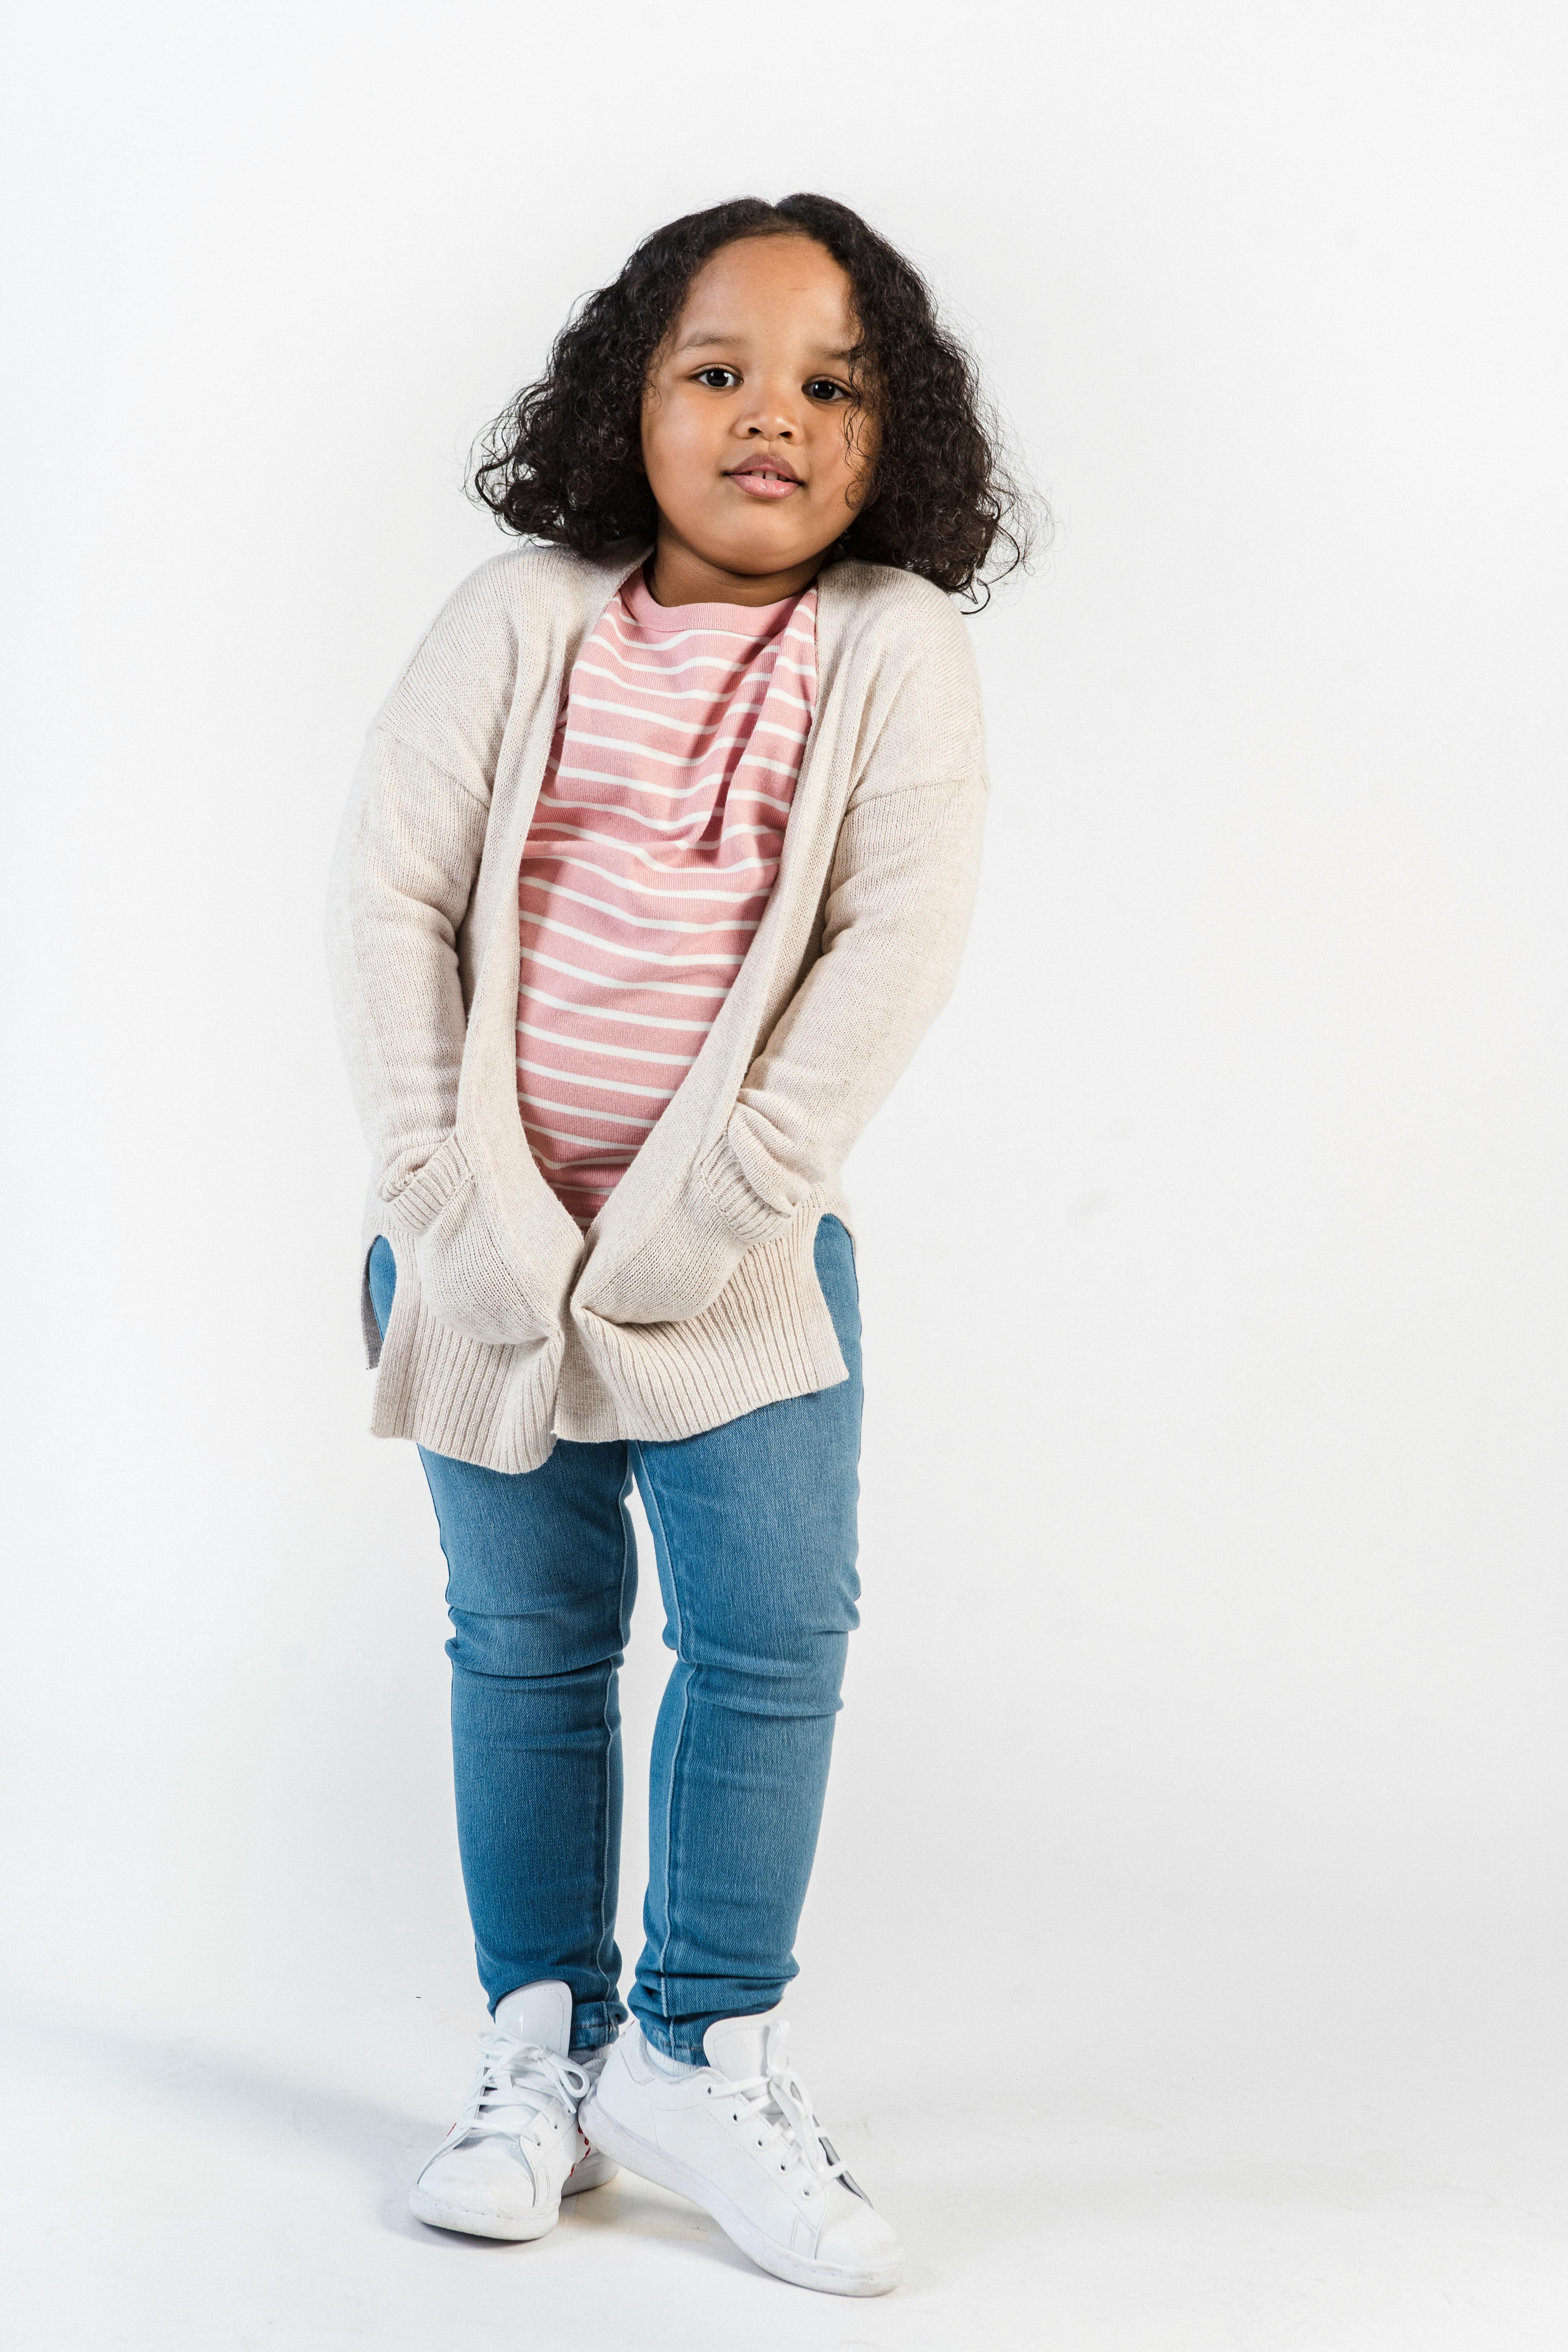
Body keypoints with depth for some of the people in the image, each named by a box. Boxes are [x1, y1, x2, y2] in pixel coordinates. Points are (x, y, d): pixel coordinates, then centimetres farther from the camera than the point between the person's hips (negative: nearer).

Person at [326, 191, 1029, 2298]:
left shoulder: (896, 649, -6)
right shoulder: (524, 622, -3)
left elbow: (898, 942, -14)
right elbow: (386, 891, -6)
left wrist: (702, 1217, -18)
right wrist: (453, 1194, -13)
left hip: (735, 1244, -1)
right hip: (496, 1231, 1)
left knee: (774, 1627, -6)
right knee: (527, 1636, 9)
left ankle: (704, 2050, 10)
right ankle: (541, 2045, 21)